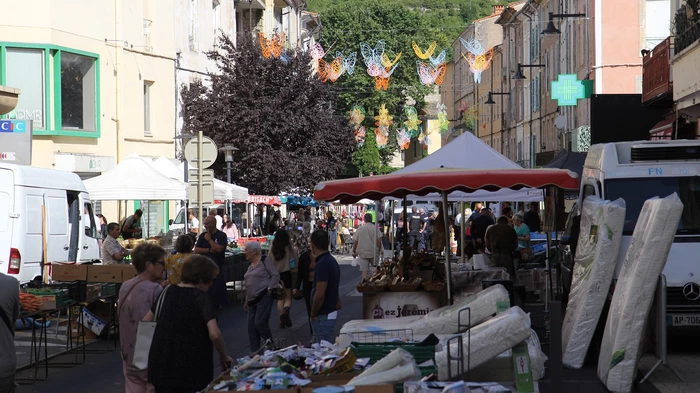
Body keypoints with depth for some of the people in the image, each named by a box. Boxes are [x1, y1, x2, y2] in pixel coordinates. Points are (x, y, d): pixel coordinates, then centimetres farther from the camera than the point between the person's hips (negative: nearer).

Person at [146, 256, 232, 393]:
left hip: (162, 365, 5)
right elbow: (214, 334, -22)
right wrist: (223, 356, -5)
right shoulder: (201, 297, -11)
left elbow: (146, 321, 15)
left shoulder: (168, 292, 7)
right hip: (192, 369, -5)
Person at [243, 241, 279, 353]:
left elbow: (275, 275, -9)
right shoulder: (250, 266, 18)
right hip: (252, 300, 9)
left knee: (260, 322, -16)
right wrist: (246, 301, 23)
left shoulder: (264, 261, -6)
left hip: (264, 297, -9)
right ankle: (254, 352, 11)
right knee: (251, 326, 5)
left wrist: (270, 288, -17)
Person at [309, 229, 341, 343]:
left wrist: (313, 314, -12)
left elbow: (320, 294, -24)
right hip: (331, 312, 10)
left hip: (323, 316, -10)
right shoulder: (331, 260, 10)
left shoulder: (322, 264, -20)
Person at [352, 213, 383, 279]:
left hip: (363, 253, 0)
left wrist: (354, 252, 14)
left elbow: (355, 242, 3)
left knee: (364, 271, -2)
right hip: (373, 253, 0)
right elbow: (379, 241, -8)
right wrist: (379, 250, 6)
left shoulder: (360, 229, 1)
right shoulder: (375, 228, -3)